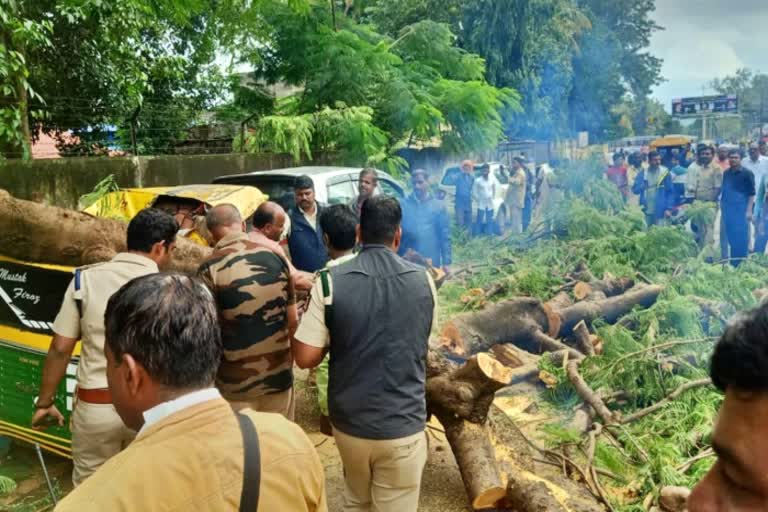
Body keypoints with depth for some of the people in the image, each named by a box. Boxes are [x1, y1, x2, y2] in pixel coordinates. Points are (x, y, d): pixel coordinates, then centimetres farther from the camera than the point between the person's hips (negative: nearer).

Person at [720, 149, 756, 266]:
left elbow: (751, 193, -8)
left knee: (740, 237, -4)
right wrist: (721, 203, 14)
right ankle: (732, 262, 20)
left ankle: (740, 263, 4)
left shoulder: (747, 173, -7)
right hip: (727, 209, 5)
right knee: (731, 236, 10)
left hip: (741, 209, -5)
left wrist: (749, 210, -13)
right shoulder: (726, 173, 9)